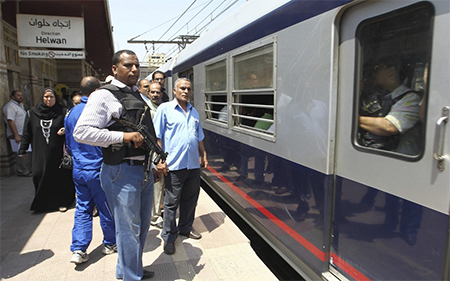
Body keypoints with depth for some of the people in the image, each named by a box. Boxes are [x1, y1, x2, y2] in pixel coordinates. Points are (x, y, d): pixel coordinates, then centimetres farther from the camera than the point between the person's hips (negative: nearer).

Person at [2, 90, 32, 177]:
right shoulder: (10, 106, -12)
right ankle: (22, 172, -1)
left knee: (28, 153, 13)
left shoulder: (20, 105, 18)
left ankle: (28, 170, 22)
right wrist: (16, 135, -24)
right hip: (18, 135, -10)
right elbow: (10, 121, -20)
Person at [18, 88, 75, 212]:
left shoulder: (62, 112, 2)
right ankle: (42, 203, 16)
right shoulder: (32, 113, 7)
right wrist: (22, 150, 7)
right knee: (38, 175, -1)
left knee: (60, 176, 0)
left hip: (57, 152, -1)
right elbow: (27, 133, 9)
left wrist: (64, 131, -14)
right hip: (40, 154, 2)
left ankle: (61, 202, 13)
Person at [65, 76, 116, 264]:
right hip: (98, 169, -6)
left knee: (82, 209, 13)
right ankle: (110, 244, 25)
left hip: (78, 169, 7)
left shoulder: (71, 113, 6)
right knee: (107, 209, 9)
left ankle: (78, 249, 12)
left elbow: (69, 143, 16)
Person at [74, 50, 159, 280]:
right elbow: (81, 132, -19)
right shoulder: (104, 96, -10)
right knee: (129, 229, 3)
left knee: (142, 225, 20)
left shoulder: (137, 96, 16)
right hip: (122, 172, -8)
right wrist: (123, 136, -21)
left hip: (144, 171, 9)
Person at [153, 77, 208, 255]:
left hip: (193, 164, 6)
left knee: (190, 199, 16)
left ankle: (185, 228, 35)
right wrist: (160, 160, -13)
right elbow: (157, 136, -7)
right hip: (174, 165, -6)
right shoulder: (165, 109, -2)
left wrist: (203, 156, 18)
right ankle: (169, 237, 18)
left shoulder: (194, 112, 15)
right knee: (172, 202, 3)